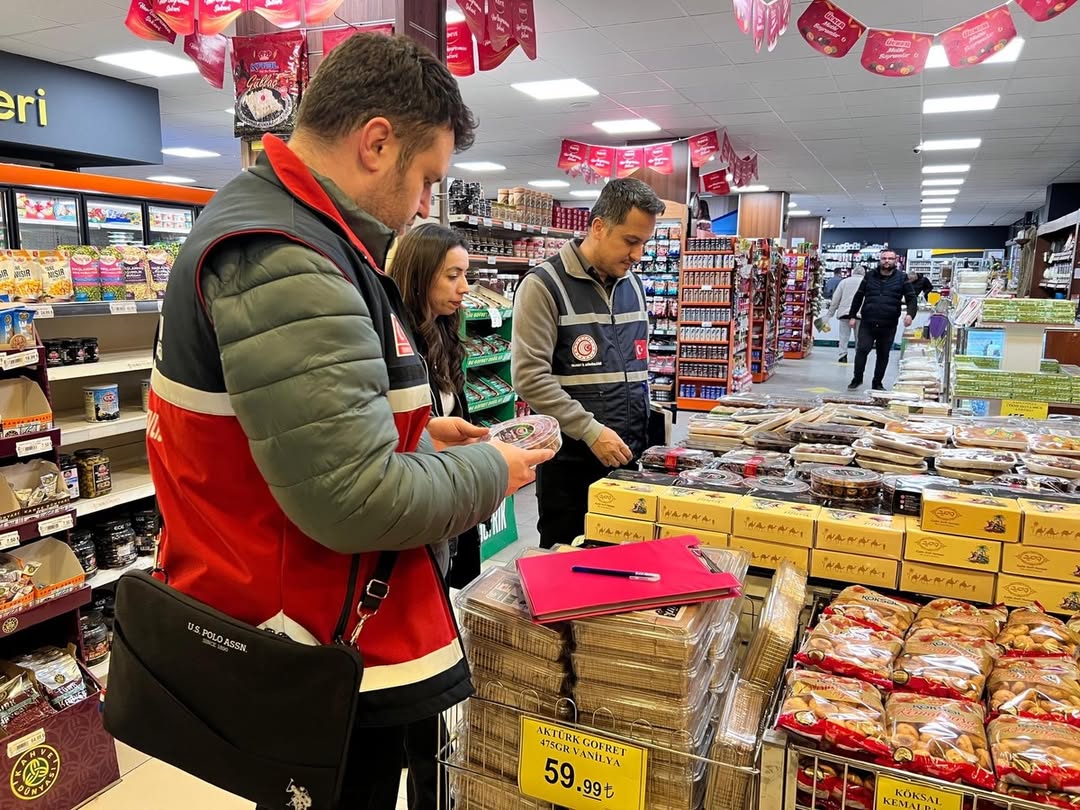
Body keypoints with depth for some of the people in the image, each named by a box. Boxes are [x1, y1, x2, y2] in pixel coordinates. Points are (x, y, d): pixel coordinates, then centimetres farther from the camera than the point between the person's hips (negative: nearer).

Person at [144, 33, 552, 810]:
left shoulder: (270, 225, 9)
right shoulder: (286, 268, -26)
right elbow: (354, 501, -30)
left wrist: (416, 429, 8)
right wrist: (490, 474, -14)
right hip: (328, 674, -10)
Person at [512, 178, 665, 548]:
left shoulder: (633, 285, 12)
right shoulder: (544, 285, -10)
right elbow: (530, 376, -17)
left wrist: (645, 430, 13)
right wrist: (590, 430, -20)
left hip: (628, 457, 6)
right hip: (570, 462, -6)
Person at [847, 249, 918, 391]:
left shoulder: (902, 278, 3)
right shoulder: (870, 276, 6)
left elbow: (911, 299, 0)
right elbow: (858, 297, 11)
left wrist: (910, 314, -19)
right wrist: (852, 316, 7)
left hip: (888, 326, 0)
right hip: (867, 323, 0)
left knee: (883, 354, 8)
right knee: (862, 350, -9)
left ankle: (878, 383, 19)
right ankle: (857, 378, 7)